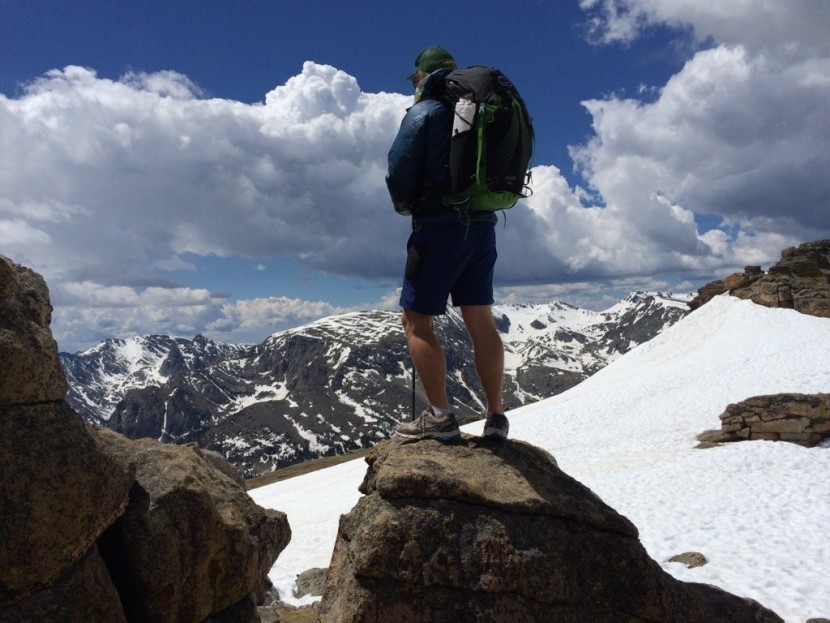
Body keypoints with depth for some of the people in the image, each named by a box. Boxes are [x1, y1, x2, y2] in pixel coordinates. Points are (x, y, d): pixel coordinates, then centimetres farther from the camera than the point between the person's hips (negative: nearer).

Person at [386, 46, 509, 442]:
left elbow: (399, 172, -11)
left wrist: (404, 205, 7)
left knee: (416, 321, 0)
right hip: (483, 225, 7)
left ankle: (440, 417, -3)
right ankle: (496, 417, 12)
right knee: (481, 322, 9)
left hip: (440, 227, -7)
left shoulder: (423, 113, -4)